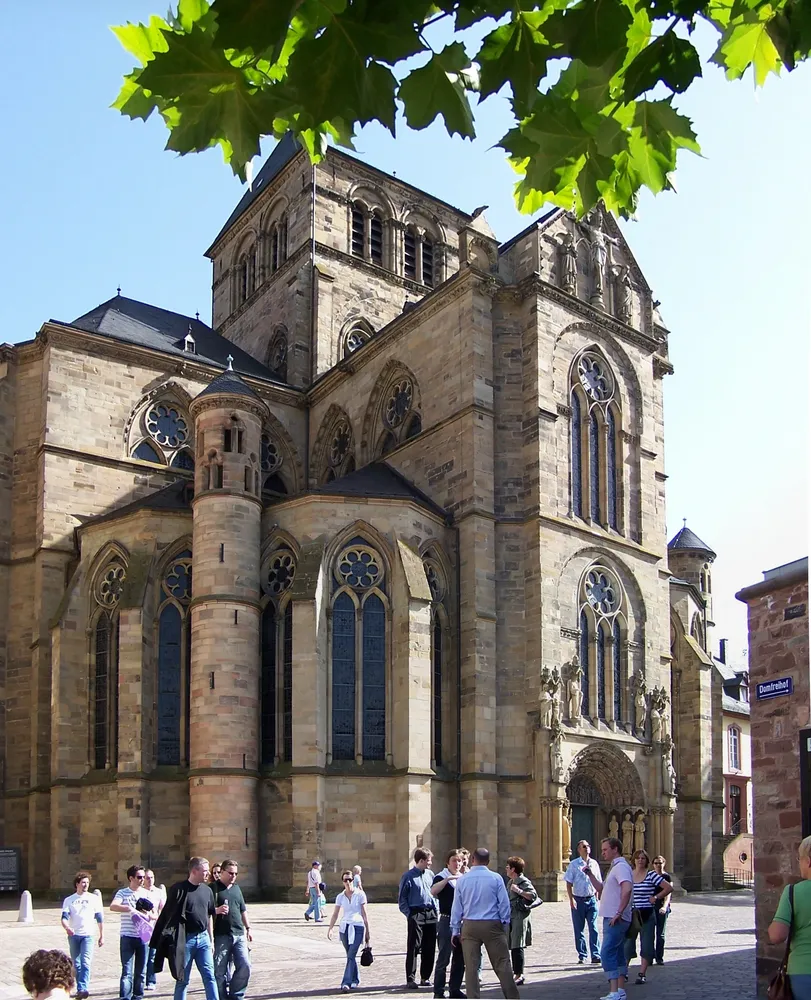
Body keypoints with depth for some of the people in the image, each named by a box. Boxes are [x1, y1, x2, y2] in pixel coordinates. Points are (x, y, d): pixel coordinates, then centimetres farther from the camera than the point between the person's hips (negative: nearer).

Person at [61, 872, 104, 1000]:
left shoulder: (94, 898, 6)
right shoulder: (68, 900, 7)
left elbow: (100, 918, 9)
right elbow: (64, 917, -4)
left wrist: (102, 935, 7)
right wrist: (67, 927, -26)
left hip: (88, 935, -2)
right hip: (73, 935, 2)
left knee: (85, 963, -15)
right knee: (76, 964, 8)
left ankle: (82, 989, -23)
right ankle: (80, 989, 19)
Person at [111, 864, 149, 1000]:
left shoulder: (147, 894, 9)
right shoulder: (122, 893, 1)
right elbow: (113, 906, -17)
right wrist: (129, 909, -31)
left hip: (143, 937, 3)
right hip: (127, 937, -3)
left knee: (141, 972, 9)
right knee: (127, 972, -7)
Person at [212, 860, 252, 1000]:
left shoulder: (236, 888, 16)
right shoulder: (213, 888, -3)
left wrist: (248, 928, 21)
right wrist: (216, 910, -24)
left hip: (239, 935, 5)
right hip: (221, 936, -5)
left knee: (245, 966, -3)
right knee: (221, 971, 1)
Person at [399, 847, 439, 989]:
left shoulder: (430, 874, 10)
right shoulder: (408, 876, -5)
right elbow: (402, 898, -1)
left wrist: (436, 910, 7)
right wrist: (409, 914, -10)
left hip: (431, 915, 5)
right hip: (416, 916, -5)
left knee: (429, 948, 8)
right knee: (413, 948, -5)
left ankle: (425, 977, 19)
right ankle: (410, 979, -1)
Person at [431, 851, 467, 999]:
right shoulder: (441, 877, -5)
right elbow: (433, 891, -27)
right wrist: (448, 879, -32)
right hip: (447, 921, -6)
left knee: (460, 958, 11)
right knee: (444, 958, -4)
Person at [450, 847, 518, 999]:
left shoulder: (462, 880, 1)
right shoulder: (496, 878, -4)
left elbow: (457, 907, 5)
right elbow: (504, 904, -2)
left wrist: (455, 930, 12)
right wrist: (505, 926, 8)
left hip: (469, 926, 1)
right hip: (492, 925, -1)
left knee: (471, 966, 6)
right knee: (502, 964, 5)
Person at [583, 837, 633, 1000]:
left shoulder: (621, 866, -14)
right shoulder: (615, 867, 19)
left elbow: (627, 890, -29)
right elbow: (601, 888, 27)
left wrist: (619, 912, -28)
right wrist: (589, 873, 16)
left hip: (615, 919, -11)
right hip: (611, 918, 11)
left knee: (607, 953, -14)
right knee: (617, 954, 13)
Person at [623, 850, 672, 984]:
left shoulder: (651, 875, -5)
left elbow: (669, 888, -6)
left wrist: (655, 898, -7)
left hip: (646, 914, -3)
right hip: (630, 914, 3)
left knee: (646, 945, 1)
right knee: (627, 943, 3)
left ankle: (642, 974, 8)